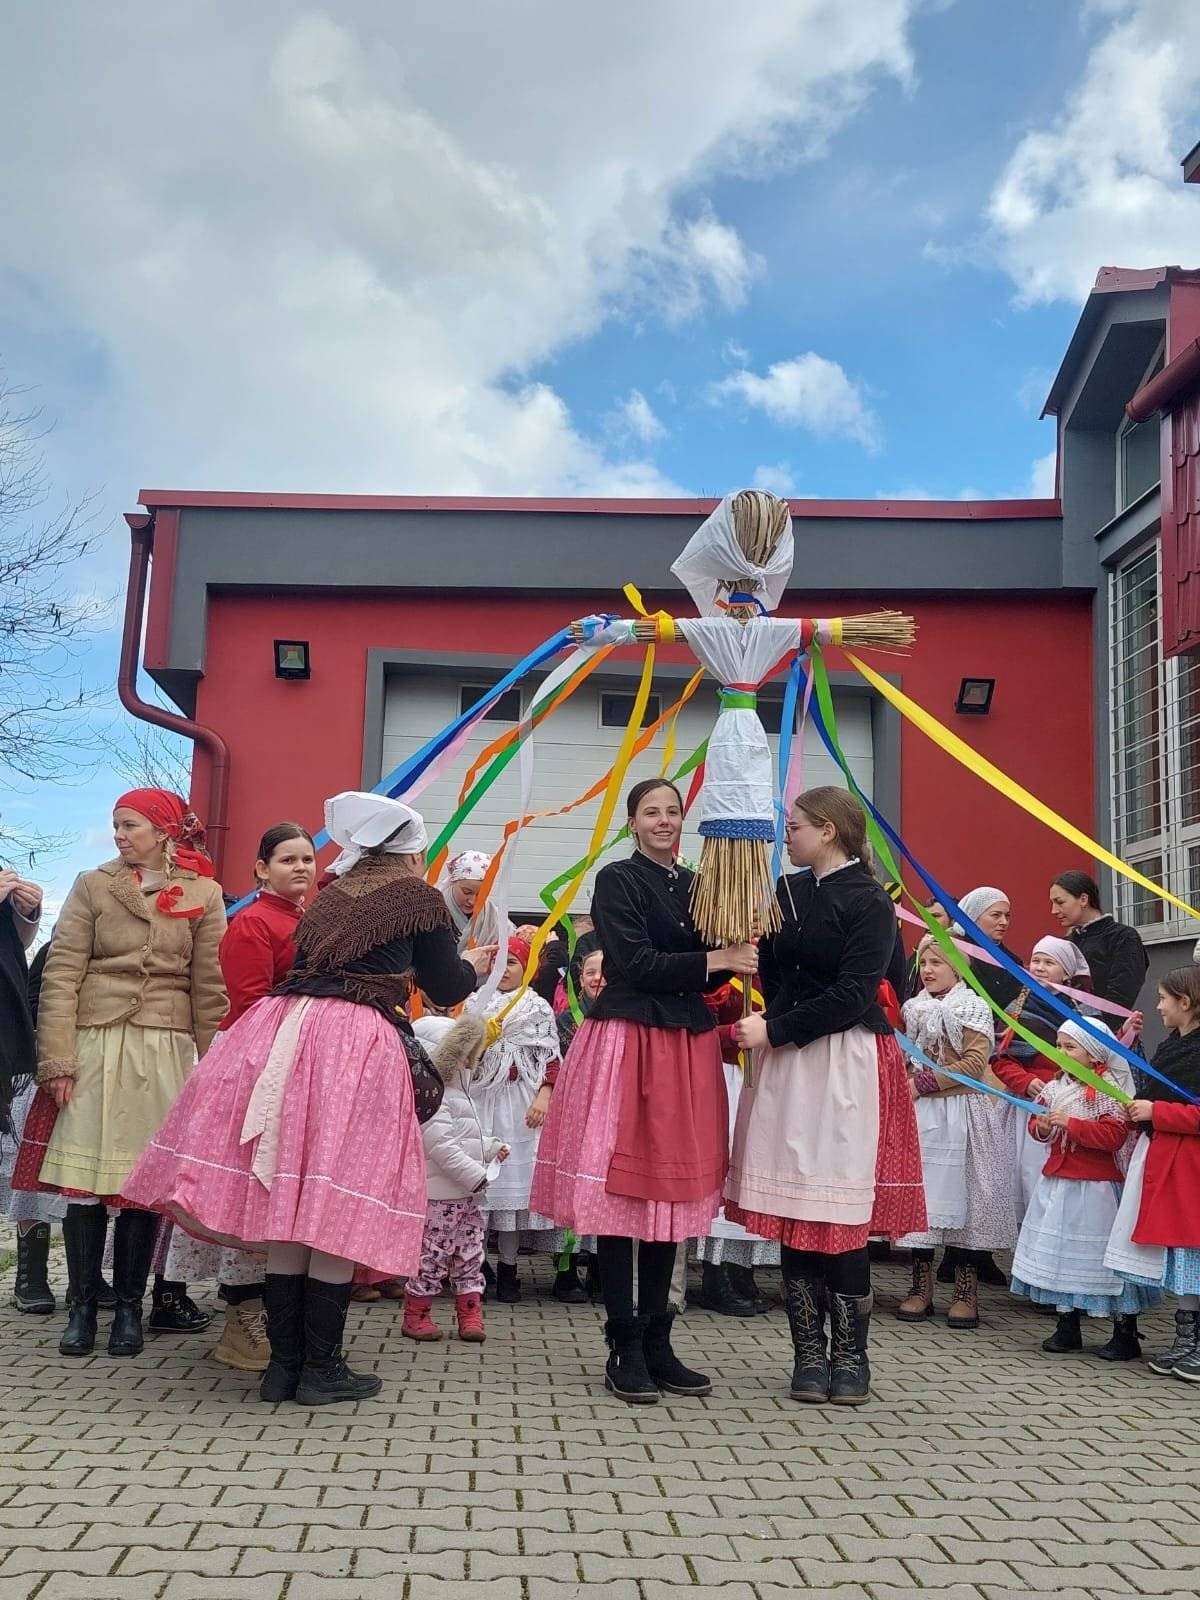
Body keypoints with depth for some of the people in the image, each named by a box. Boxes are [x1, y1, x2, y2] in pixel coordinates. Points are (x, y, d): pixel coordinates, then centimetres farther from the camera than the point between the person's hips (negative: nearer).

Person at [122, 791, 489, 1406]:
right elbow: (445, 989, 10)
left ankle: (283, 1363, 14)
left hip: (282, 1031, 6)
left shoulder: (330, 895, 23)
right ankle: (321, 1369, 5)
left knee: (287, 1203, 7)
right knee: (338, 1210, -1)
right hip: (357, 1045, -6)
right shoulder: (419, 896, 7)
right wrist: (473, 966, 32)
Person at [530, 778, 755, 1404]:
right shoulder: (617, 880, -2)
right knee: (620, 1192, -4)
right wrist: (713, 959, -13)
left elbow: (705, 974, 14)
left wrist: (735, 951, -5)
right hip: (628, 1041, -6)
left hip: (688, 1044, 6)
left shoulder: (695, 886, 15)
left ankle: (658, 1341, 17)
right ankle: (624, 1347, 6)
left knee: (672, 1192, 8)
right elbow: (633, 962, -12)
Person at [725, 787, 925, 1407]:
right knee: (792, 1212, 5)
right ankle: (810, 1353, 15)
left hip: (844, 1066, -6)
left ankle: (850, 1356, 10)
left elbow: (852, 994, -14)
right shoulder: (786, 892, 13)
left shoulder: (868, 901, -6)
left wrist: (774, 1029, -14)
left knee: (842, 1214, -3)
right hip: (785, 1062, 6)